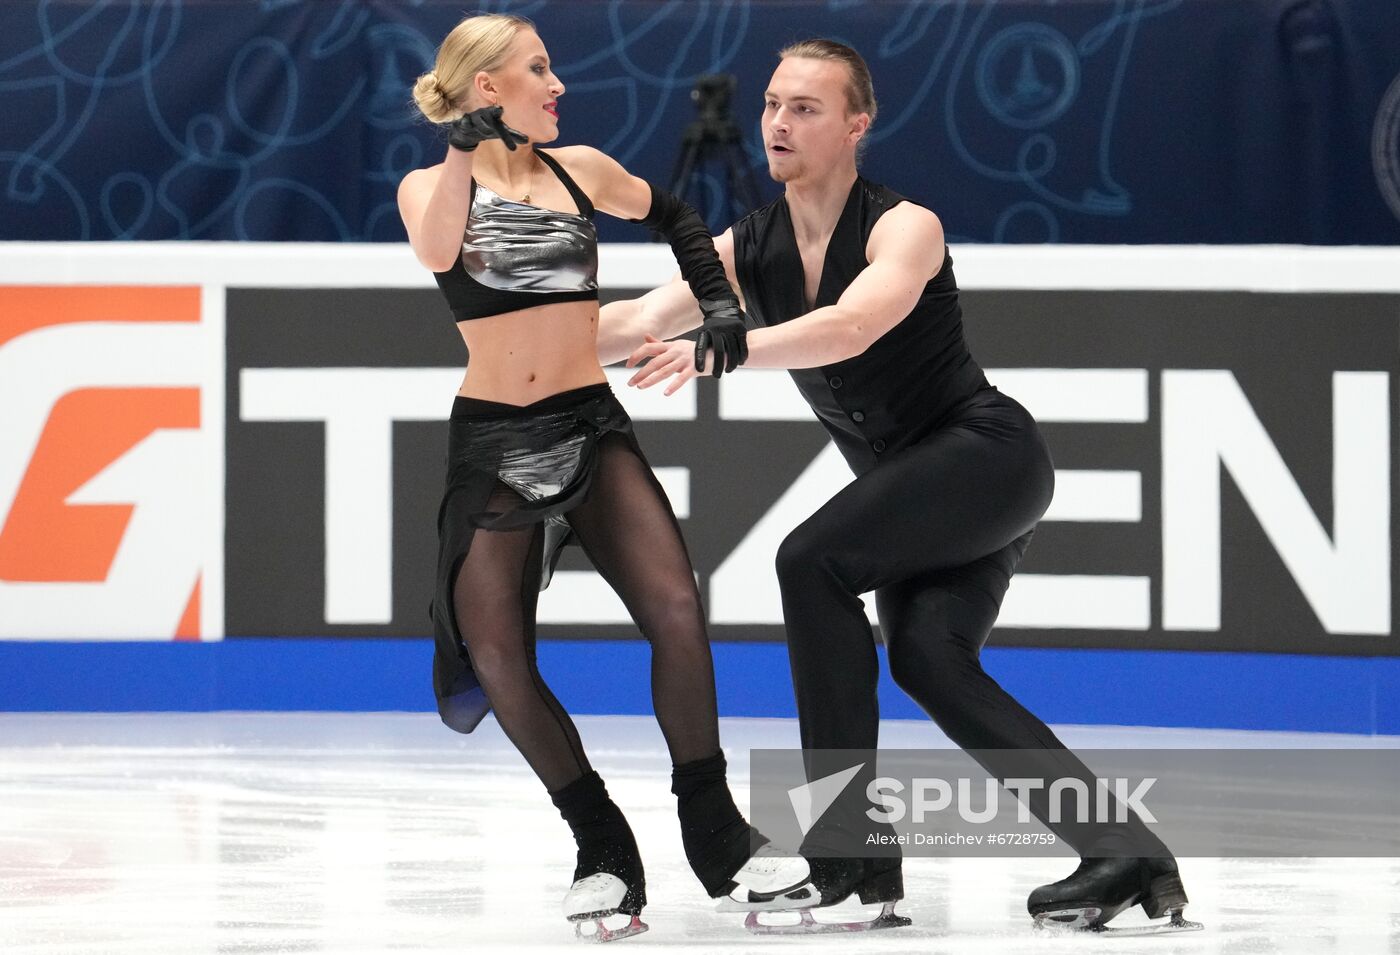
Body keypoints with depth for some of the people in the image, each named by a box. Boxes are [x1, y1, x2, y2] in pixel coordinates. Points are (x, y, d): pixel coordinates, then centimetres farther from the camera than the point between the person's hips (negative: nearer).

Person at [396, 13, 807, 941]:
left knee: (676, 611, -17)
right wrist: (466, 148, -30)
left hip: (592, 427, 1)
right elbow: (437, 252, -23)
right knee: (496, 657, -7)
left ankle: (716, 836, -7)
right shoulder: (431, 186, 0)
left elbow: (673, 214, 26)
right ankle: (605, 848, 8)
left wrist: (717, 301, 14)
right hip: (493, 441, -1)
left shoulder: (578, 169, 8)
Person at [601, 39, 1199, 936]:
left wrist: (717, 351, -50)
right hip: (913, 489, 7)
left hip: (989, 451, -7)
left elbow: (850, 329, -37)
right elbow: (643, 319, -8)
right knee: (928, 660, -14)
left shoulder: (904, 227, -17)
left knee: (813, 558, -24)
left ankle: (852, 850, -23)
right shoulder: (748, 250, 4)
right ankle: (1124, 856, -12)